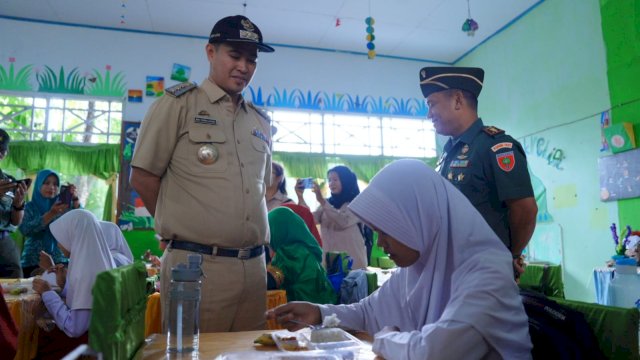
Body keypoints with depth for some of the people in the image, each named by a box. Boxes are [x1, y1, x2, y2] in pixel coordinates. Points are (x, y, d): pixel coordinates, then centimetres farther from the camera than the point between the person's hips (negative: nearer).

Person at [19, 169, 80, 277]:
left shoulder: (63, 205, 7)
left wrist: (75, 198, -27)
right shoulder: (31, 206, 4)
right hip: (33, 261, 0)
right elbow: (25, 230, -13)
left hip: (60, 260, 0)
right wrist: (51, 214, -26)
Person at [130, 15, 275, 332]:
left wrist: (245, 231, 12)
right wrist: (180, 226, 2)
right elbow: (143, 178, -3)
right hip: (196, 267, -5)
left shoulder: (260, 122, 14)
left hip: (254, 267, 6)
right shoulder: (178, 104, -3)